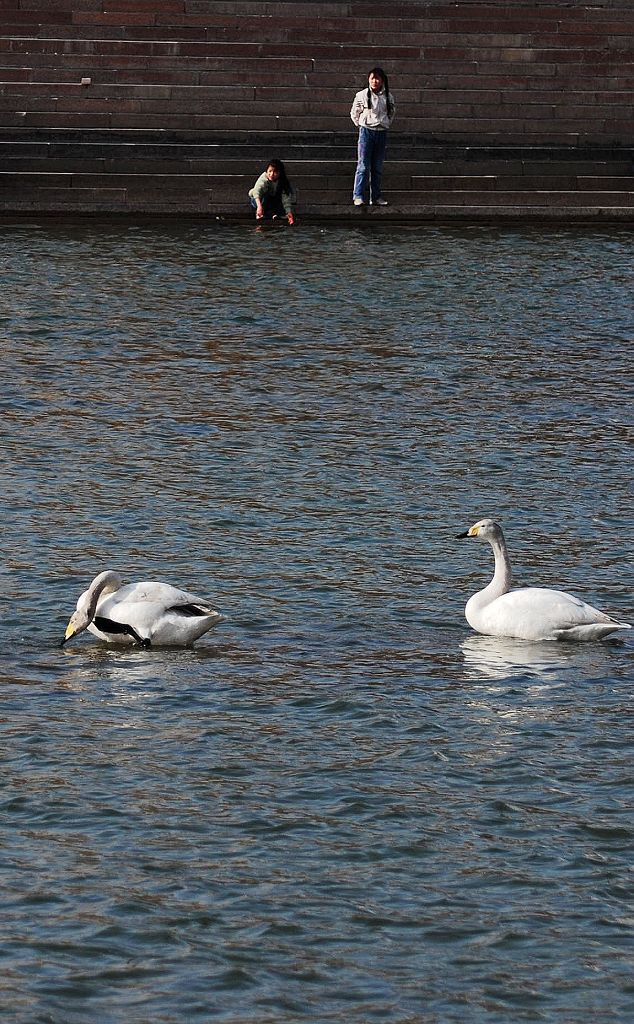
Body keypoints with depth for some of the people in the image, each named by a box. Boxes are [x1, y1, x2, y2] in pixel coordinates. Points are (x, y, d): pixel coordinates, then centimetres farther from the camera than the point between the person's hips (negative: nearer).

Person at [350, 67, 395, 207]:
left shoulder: (388, 97, 5)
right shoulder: (362, 95, -3)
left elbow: (392, 111, 22)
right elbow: (354, 114, 8)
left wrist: (386, 123, 14)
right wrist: (361, 125, 5)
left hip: (381, 133, 3)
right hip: (366, 132, -3)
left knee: (377, 168, 7)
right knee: (363, 166, -10)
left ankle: (376, 197, 12)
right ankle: (358, 196, -12)